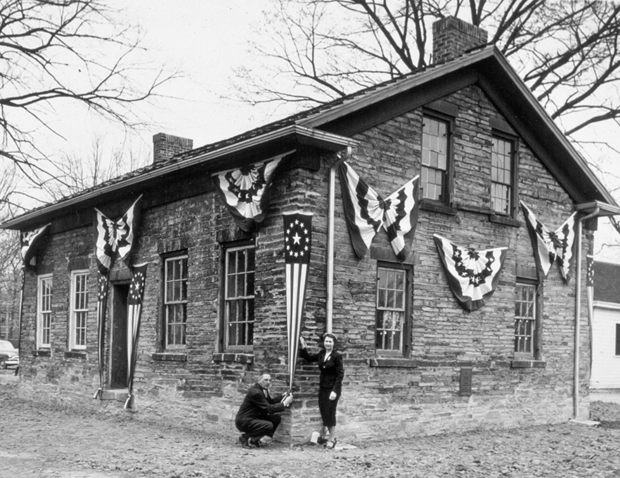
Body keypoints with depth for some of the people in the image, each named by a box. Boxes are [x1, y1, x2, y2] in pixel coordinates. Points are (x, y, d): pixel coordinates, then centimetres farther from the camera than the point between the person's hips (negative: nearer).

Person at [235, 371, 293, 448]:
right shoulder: (255, 392, -23)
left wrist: (283, 395, 2)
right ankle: (245, 437, -7)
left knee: (277, 418, 0)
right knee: (269, 426, -28)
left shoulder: (263, 389, 6)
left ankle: (254, 439, 6)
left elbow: (271, 401, 17)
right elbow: (268, 409, -24)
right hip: (243, 421, -10)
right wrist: (285, 403, -21)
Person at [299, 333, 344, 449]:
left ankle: (332, 439, 7)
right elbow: (309, 358, 20)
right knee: (323, 412, 8)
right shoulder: (321, 354, 6)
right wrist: (303, 347, 4)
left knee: (329, 413, -4)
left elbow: (340, 374, -14)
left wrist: (335, 391, -20)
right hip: (323, 387, 6)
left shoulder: (337, 356, -12)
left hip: (333, 388, -6)